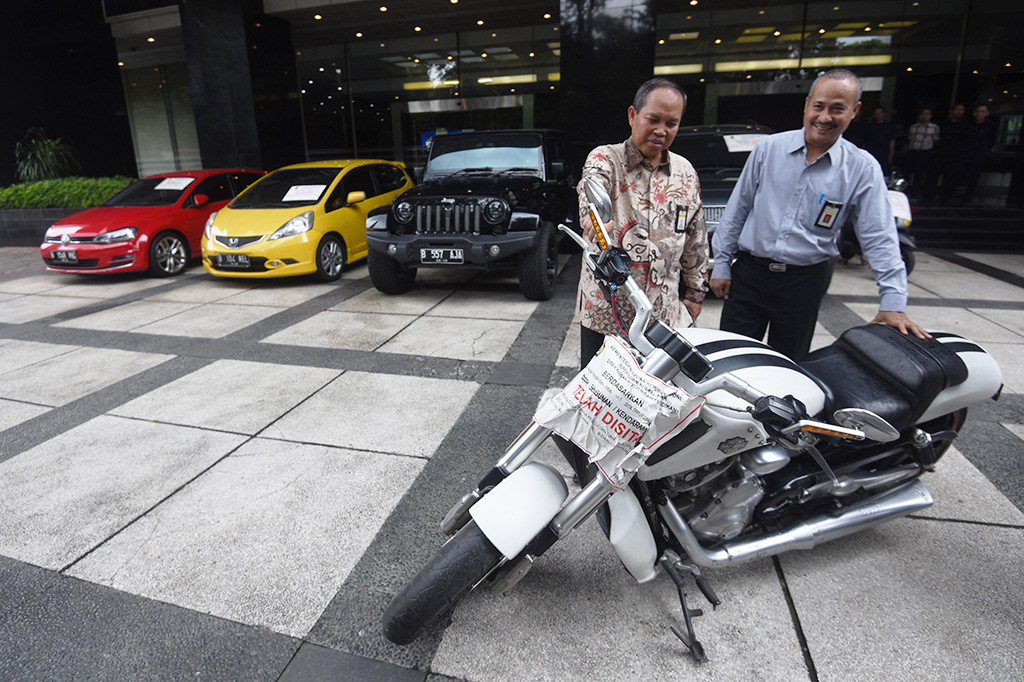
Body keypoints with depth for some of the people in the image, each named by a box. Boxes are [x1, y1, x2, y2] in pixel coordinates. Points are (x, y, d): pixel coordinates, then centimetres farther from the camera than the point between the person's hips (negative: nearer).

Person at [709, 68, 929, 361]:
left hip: (804, 283, 0)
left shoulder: (862, 168, -1)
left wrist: (893, 302, -10)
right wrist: (721, 264, 3)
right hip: (749, 272, 0)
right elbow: (737, 209, 5)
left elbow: (879, 238, -2)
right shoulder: (769, 148, 1)